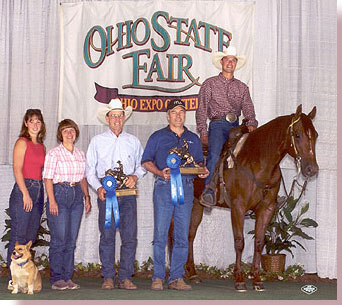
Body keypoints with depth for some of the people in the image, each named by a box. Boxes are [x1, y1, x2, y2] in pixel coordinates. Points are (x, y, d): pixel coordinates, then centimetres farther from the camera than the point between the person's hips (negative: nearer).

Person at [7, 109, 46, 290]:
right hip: (22, 189, -7)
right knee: (18, 236, -7)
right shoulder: (22, 142, -3)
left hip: (38, 190, 7)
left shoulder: (41, 146, 17)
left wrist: (40, 195, 11)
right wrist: (26, 193, -16)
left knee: (31, 237, 6)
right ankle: (13, 279, -4)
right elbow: (17, 169, -10)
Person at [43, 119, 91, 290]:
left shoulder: (81, 154, 14)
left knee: (71, 240, 6)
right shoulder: (54, 153, -2)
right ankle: (56, 279, 0)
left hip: (77, 195, 5)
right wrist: (52, 200, -15)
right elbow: (48, 178, -7)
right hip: (59, 193, -5)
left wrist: (87, 197, 11)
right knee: (59, 239, -6)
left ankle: (67, 277, 12)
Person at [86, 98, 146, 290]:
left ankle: (126, 278, 1)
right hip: (106, 193, -1)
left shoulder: (133, 141, 16)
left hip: (128, 193, 1)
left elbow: (142, 165, 16)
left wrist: (135, 176, -5)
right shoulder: (97, 141, 12)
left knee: (130, 236, -4)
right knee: (107, 236, -3)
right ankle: (108, 277, 3)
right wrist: (98, 187, -6)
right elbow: (90, 169, 9)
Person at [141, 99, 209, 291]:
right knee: (161, 234, -5)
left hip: (186, 188, 3)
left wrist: (203, 170, 0)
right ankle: (158, 277, 1)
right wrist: (160, 172, -12)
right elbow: (146, 161, 6)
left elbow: (199, 161, 23)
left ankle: (177, 278, 7)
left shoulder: (194, 139, 18)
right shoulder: (158, 137, 9)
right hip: (164, 187, -3)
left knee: (182, 236, 2)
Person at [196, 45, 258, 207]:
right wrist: (203, 133, -6)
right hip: (217, 124, -4)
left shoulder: (242, 87, 21)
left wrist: (251, 123, -9)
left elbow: (248, 109, 14)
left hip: (236, 126, 4)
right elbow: (201, 110, 5)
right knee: (214, 154, -31)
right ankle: (208, 191, -33)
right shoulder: (210, 84, 11)